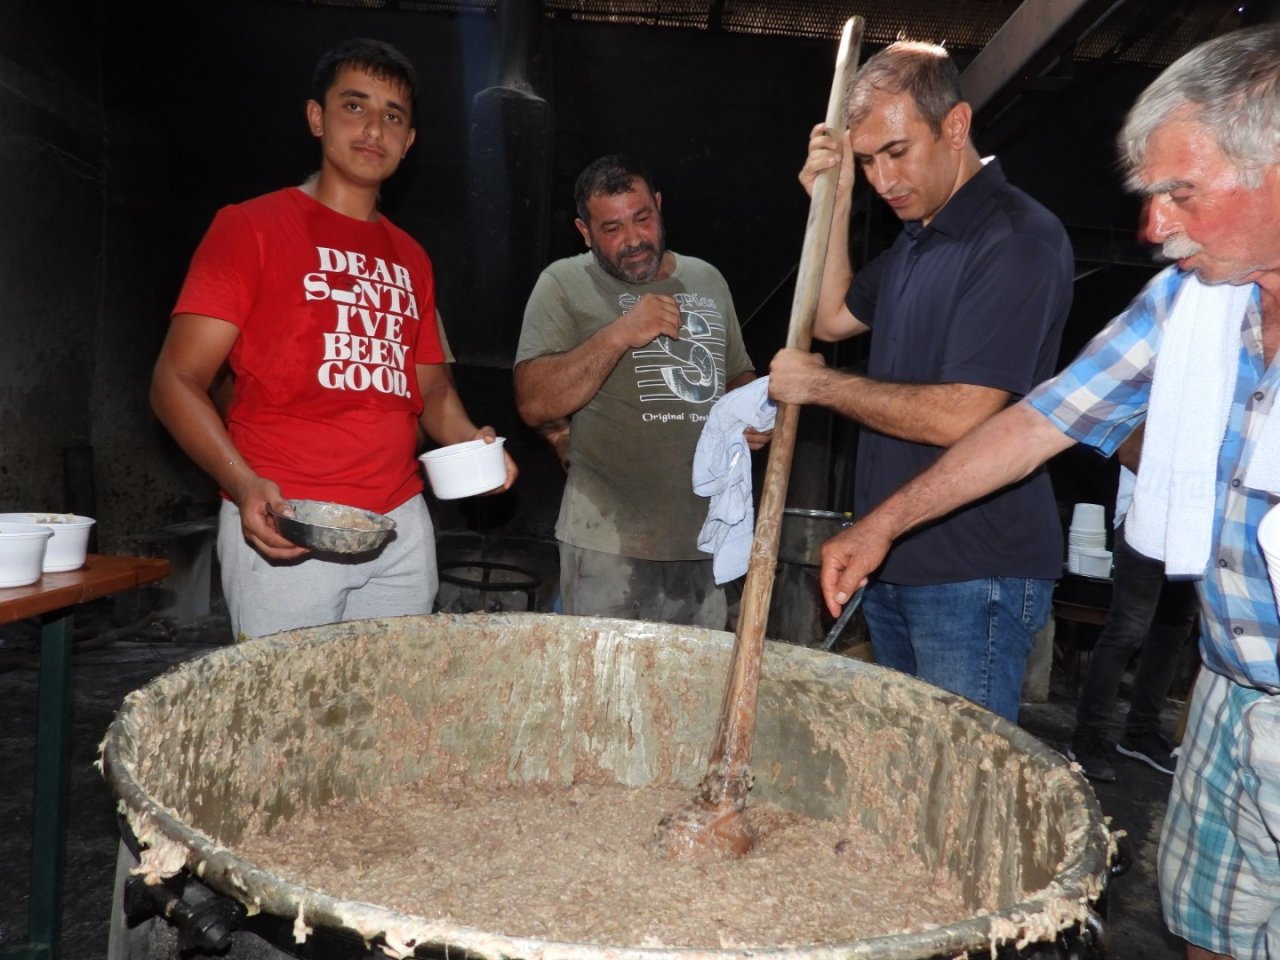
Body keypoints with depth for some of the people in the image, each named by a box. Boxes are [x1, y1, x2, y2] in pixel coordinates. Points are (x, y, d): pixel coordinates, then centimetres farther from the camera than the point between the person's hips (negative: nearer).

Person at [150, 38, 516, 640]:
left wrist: (468, 442, 1)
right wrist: (246, 486, -21)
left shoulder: (411, 260, 15)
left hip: (402, 526, 5)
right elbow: (176, 381, -5)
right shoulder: (251, 227, -1)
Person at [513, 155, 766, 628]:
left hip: (708, 540, 5)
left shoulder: (707, 279, 13)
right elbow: (535, 405, -11)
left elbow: (739, 375, 25)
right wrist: (619, 334, -19)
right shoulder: (564, 284, -2)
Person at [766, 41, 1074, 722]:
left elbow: (960, 417, -23)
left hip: (975, 574, -9)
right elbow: (832, 318, 22)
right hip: (894, 560, 9)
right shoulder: (915, 236, 13)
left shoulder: (1018, 239, -17)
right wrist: (834, 204, 9)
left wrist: (818, 384, -12)